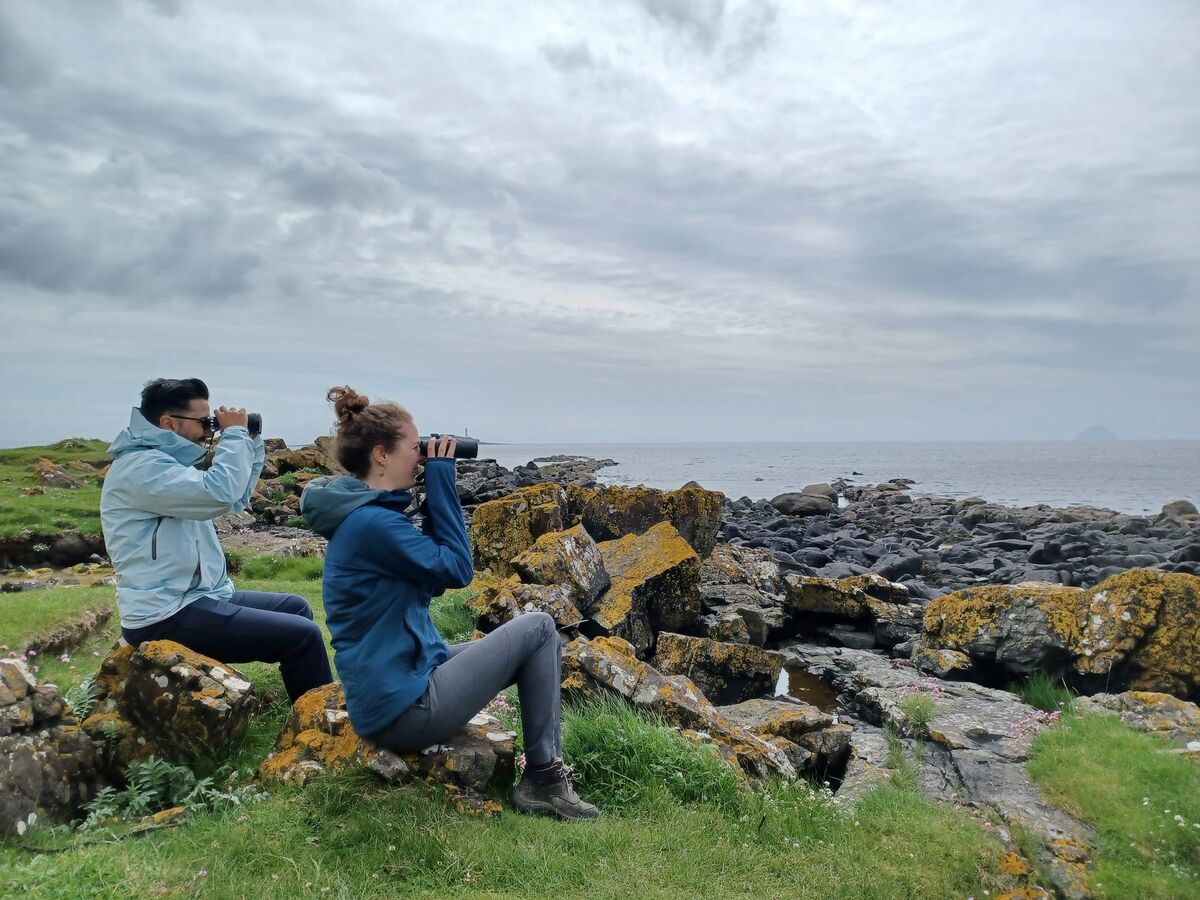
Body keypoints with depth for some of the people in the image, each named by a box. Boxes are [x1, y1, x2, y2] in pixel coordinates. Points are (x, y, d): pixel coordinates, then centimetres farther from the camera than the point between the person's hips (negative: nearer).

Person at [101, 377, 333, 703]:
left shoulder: (166, 460, 15)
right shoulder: (140, 466, -18)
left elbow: (235, 500, 22)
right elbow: (220, 493, -31)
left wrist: (250, 442, 10)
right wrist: (235, 433, -16)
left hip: (196, 597, 11)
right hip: (167, 616, -11)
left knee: (295, 607, 17)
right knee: (302, 635, -17)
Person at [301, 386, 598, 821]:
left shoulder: (361, 514, 9)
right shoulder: (372, 522, -22)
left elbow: (434, 561, 15)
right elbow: (456, 570, -16)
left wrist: (436, 485, 4)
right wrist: (441, 478, -13)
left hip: (399, 680, 10)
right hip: (402, 708, -10)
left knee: (541, 642, 16)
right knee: (538, 629, -4)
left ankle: (545, 772, 15)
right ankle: (542, 779, 5)